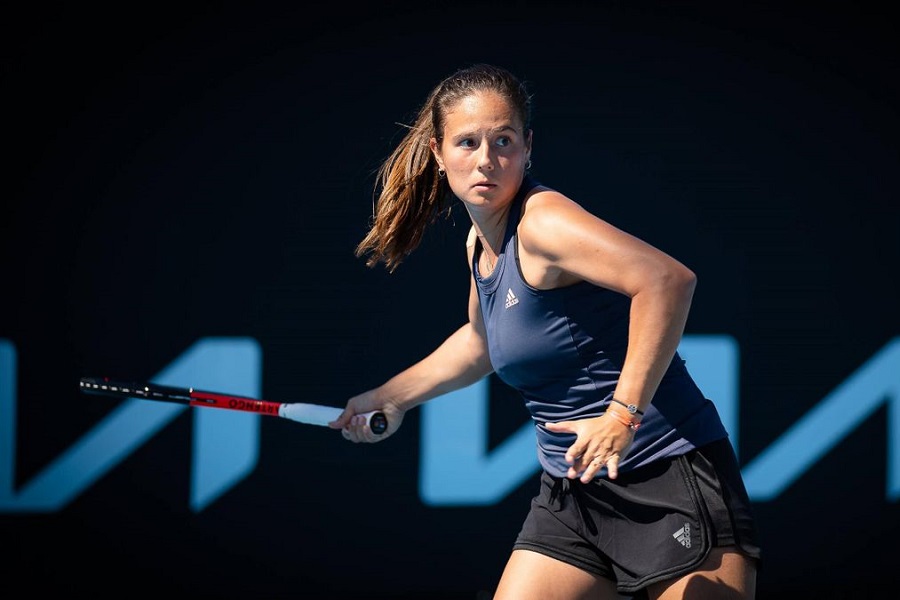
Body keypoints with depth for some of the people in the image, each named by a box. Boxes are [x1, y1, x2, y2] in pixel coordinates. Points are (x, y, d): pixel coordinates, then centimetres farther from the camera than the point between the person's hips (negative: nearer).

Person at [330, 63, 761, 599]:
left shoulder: (542, 221, -18)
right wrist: (390, 397, 33)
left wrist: (622, 416, -33)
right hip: (571, 492, 9)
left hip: (670, 479, -9)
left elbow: (668, 279, -33)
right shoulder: (481, 243, 10)